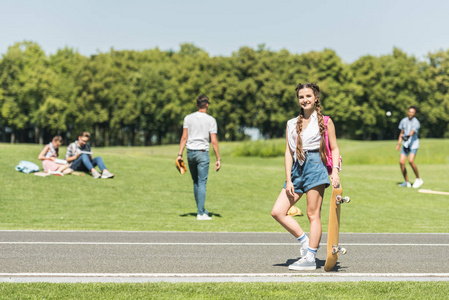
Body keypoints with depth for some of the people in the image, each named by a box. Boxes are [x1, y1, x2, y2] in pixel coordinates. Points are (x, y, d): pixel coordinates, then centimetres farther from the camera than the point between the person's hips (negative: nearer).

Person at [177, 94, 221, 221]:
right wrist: (218, 159, -3)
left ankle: (201, 210, 22)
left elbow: (184, 137, -1)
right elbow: (214, 141, -6)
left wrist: (180, 154, -1)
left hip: (190, 153, 3)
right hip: (202, 153, -3)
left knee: (196, 182, 14)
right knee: (202, 183, -2)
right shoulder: (210, 120, -3)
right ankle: (201, 213, -7)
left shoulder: (188, 118, 4)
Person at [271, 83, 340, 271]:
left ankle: (310, 258, -1)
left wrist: (335, 171, -10)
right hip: (296, 169, 5)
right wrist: (288, 180, 4)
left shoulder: (324, 121, 6)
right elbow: (288, 151, 12)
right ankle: (305, 242, 9)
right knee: (277, 212, -4)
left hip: (315, 167, -5)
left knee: (313, 214, -5)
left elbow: (334, 149, 6)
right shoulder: (292, 124, 15)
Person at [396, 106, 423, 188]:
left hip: (413, 144, -5)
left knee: (411, 161, -24)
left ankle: (418, 179, -5)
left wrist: (408, 136, -49)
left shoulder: (416, 122, -12)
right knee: (401, 162, -8)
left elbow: (412, 132, -29)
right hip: (405, 144, 5)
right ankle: (407, 182, 5)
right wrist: (399, 144, 17)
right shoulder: (404, 121, 7)